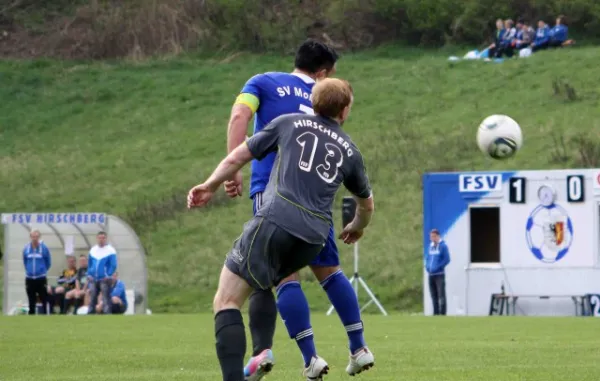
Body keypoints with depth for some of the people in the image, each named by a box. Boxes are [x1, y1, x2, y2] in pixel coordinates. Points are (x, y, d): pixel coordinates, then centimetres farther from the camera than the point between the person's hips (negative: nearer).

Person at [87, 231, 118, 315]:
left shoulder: (110, 251, -4)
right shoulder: (93, 250, 12)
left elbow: (113, 265, -7)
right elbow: (89, 264, 18)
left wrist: (108, 276, -14)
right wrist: (89, 275, 6)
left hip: (104, 279, -5)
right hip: (93, 279, 5)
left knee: (106, 298, -6)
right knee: (92, 297, 8)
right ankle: (90, 313, 14)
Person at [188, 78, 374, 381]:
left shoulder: (289, 123, 14)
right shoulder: (349, 151, 22)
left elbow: (237, 158, 15)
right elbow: (366, 205, 37)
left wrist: (210, 186, 31)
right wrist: (356, 228, 58)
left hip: (275, 222, -4)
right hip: (314, 238, 4)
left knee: (226, 301, -4)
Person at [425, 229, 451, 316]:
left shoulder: (443, 246, -6)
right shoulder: (430, 246, 14)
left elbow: (447, 259, -11)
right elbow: (427, 257, 21)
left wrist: (437, 267, -16)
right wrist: (427, 266, 2)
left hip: (439, 274, -7)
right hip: (431, 275, 7)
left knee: (441, 295, -8)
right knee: (434, 296, 10)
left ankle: (442, 314, -9)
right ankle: (436, 313, 15)